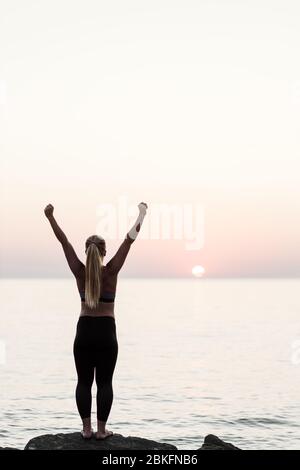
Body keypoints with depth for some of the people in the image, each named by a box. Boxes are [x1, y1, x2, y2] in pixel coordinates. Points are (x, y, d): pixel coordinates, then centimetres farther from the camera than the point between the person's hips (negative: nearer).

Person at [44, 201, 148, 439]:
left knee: (84, 381, 8)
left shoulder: (80, 272, -4)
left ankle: (87, 428, 6)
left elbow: (64, 241, -1)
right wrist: (142, 213, 0)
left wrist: (50, 216, 3)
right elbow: (129, 240, -6)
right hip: (106, 332, -2)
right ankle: (101, 429, 3)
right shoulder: (110, 272, -8)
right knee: (105, 382, 3)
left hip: (84, 330, 2)